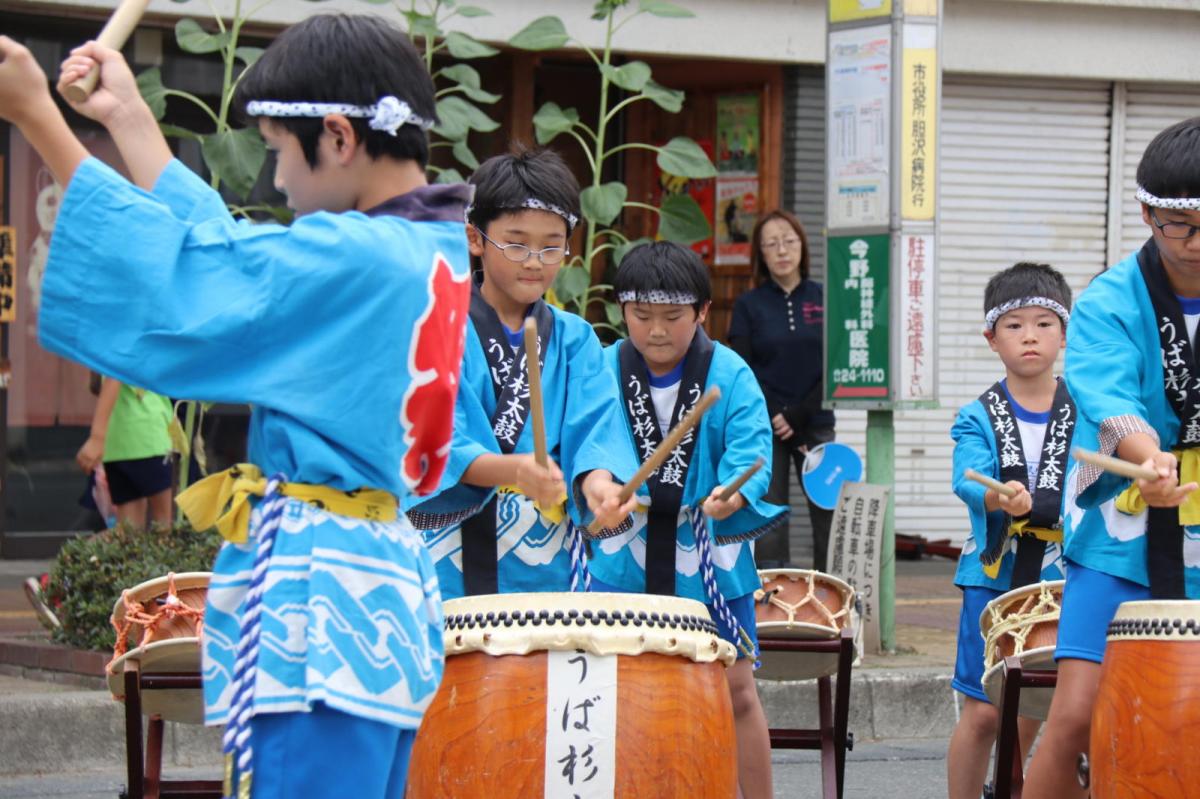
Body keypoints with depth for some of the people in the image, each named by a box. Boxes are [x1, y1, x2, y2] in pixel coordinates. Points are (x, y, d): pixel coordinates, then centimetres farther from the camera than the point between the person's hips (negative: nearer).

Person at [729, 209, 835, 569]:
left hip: (817, 425, 1)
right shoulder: (749, 305, 5)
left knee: (829, 517, -6)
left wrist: (797, 417, -8)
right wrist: (778, 422, -10)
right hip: (765, 432, -1)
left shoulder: (824, 299, 6)